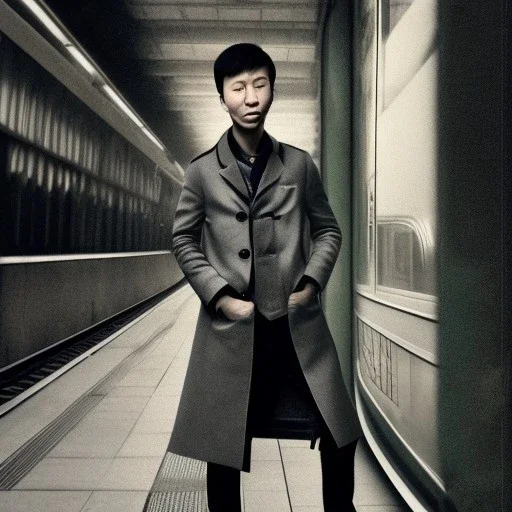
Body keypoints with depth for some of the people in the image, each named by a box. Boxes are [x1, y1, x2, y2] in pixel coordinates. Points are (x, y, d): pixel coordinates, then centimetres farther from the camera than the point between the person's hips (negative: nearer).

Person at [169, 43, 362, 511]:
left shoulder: (299, 164, 7)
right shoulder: (203, 171, 3)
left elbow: (328, 230, 13)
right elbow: (184, 240, 7)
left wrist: (313, 281, -2)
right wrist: (219, 295, -5)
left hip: (297, 322, 2)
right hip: (232, 326, -1)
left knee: (341, 433, 8)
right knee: (224, 448, 9)